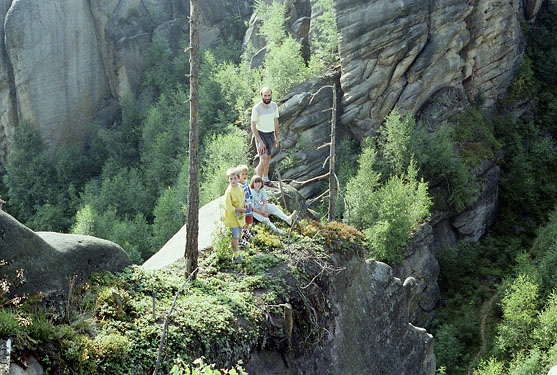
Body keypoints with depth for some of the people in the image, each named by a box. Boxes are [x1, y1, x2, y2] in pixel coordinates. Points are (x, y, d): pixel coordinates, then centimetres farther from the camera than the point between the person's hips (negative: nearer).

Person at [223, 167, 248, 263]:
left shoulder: (239, 187, 0)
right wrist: (241, 209, -18)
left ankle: (236, 250, 36)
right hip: (232, 217, -7)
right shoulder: (229, 191, -24)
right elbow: (229, 207, -23)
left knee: (238, 234, 19)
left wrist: (244, 204, 2)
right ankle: (236, 256, 14)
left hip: (240, 216, 7)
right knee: (235, 236, 2)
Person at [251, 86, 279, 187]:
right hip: (260, 134, -6)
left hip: (271, 134, 6)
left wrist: (276, 138, 11)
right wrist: (260, 142, -19)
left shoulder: (274, 106, -1)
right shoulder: (256, 108, -18)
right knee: (263, 160, -15)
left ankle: (265, 179, 36)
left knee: (268, 158, 18)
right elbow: (253, 127, -15)